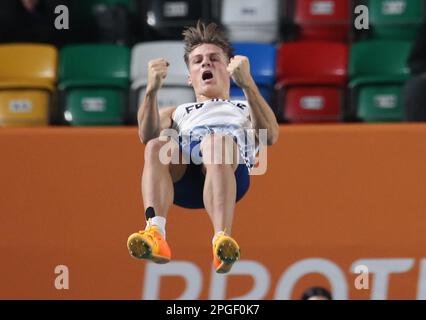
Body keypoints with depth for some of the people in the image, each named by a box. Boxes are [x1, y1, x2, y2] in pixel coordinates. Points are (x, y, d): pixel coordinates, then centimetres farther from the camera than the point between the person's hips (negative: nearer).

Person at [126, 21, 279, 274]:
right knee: (155, 146, -35)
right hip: (182, 170, 2)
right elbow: (147, 136, 16)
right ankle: (155, 235, -55)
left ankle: (222, 239, -59)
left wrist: (248, 84, -2)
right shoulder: (175, 113, 43)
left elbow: (270, 136, 11)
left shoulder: (247, 110, 39)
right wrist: (152, 90, 1)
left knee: (217, 142, -39)